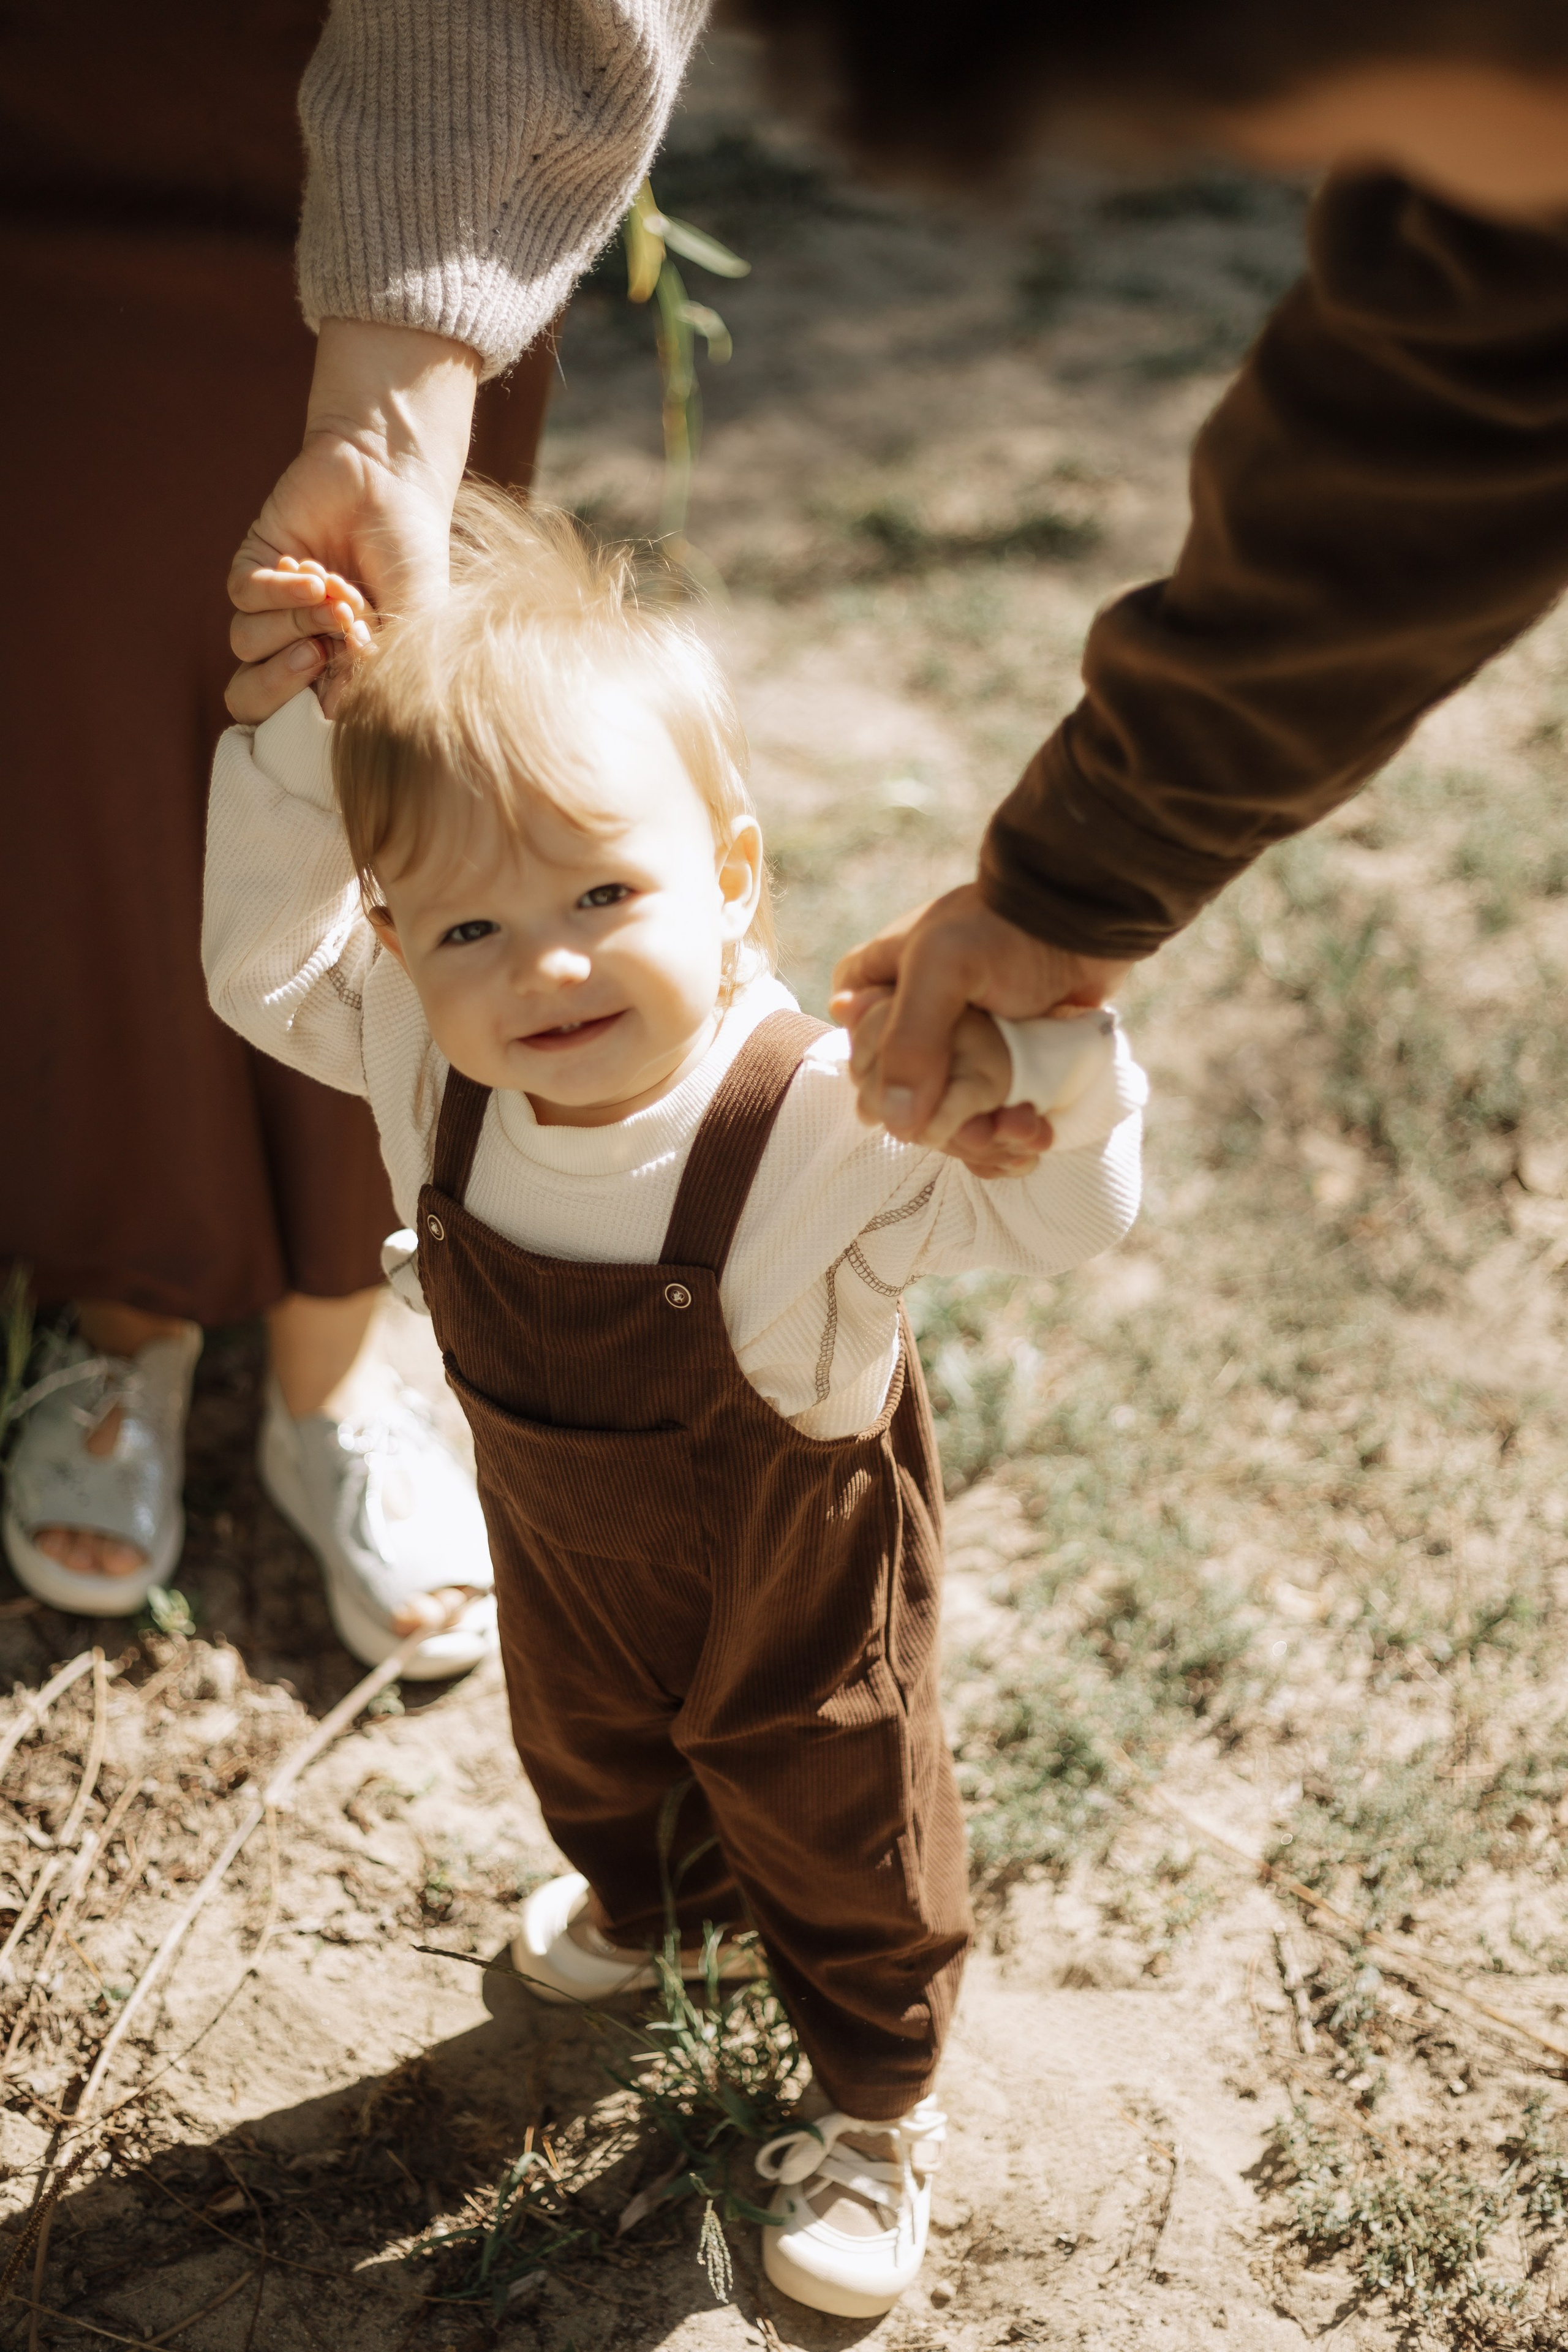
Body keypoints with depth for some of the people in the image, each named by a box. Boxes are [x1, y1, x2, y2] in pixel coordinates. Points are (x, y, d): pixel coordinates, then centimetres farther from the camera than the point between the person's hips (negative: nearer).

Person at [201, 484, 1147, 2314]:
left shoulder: (830, 1125, -40)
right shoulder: (421, 1061, -27)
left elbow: (1063, 1220, -31)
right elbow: (262, 960, -12)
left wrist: (1022, 1065, -54)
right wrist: (292, 739, -25)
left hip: (800, 1601, -4)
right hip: (565, 1562, 5)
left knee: (841, 1857, 24)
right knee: (582, 1754, 36)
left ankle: (876, 2111, 54)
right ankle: (629, 1901, 73)